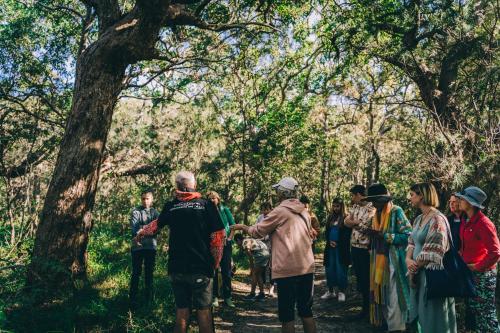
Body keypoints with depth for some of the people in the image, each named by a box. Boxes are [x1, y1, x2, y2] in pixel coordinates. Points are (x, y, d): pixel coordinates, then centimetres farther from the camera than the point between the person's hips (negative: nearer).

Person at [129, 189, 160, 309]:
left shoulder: (155, 212, 9)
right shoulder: (136, 211, -1)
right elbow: (133, 226, -15)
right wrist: (136, 237, -35)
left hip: (151, 246, 3)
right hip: (138, 246, -3)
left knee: (149, 273, 12)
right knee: (136, 273, 1)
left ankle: (149, 299, 24)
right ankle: (133, 299, 8)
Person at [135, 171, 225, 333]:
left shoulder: (170, 206, 3)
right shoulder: (206, 204, -4)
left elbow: (156, 225, 22)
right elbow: (218, 236, -7)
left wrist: (141, 233, 43)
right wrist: (215, 263, 6)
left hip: (177, 269, 3)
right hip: (201, 268, -2)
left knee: (181, 311, 14)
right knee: (204, 311, 7)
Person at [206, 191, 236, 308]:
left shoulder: (225, 210, 5)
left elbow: (233, 224, 6)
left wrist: (228, 237, -4)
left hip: (225, 244, 1)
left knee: (226, 271, 2)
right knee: (213, 271, 2)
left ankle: (227, 297, 9)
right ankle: (215, 297, 9)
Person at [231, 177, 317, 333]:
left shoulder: (280, 211, -8)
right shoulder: (304, 211, 10)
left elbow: (257, 231, -1)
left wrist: (242, 227, 16)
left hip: (287, 269, -6)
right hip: (307, 267, 6)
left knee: (287, 314, 4)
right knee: (306, 310, 16)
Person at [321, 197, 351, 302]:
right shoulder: (331, 218, 13)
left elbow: (347, 234, -7)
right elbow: (326, 232, 15)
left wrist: (338, 244, -12)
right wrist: (330, 241, -2)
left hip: (341, 248, -5)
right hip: (330, 248, 5)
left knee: (341, 270, 0)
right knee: (330, 269, 9)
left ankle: (341, 292, 11)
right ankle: (331, 291, 20)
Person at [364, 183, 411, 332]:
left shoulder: (396, 211, -10)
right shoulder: (377, 214, 13)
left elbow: (407, 236, -17)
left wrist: (383, 235, -21)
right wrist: (372, 234, 4)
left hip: (393, 262, -7)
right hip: (379, 261, 7)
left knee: (393, 297, -3)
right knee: (381, 295, 13)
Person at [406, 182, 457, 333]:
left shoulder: (437, 219, -17)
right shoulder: (419, 219, 10)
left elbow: (431, 253, -19)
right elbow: (412, 243, 11)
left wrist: (414, 268, -8)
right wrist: (408, 259, -8)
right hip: (418, 273, 8)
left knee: (432, 318, 5)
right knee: (420, 314, 17)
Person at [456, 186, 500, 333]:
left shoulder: (484, 223, -20)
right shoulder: (465, 221, 5)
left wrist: (478, 267, -16)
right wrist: (462, 257, 6)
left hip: (482, 275, -9)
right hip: (469, 273, 9)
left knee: (487, 316, 0)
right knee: (472, 313, 18)